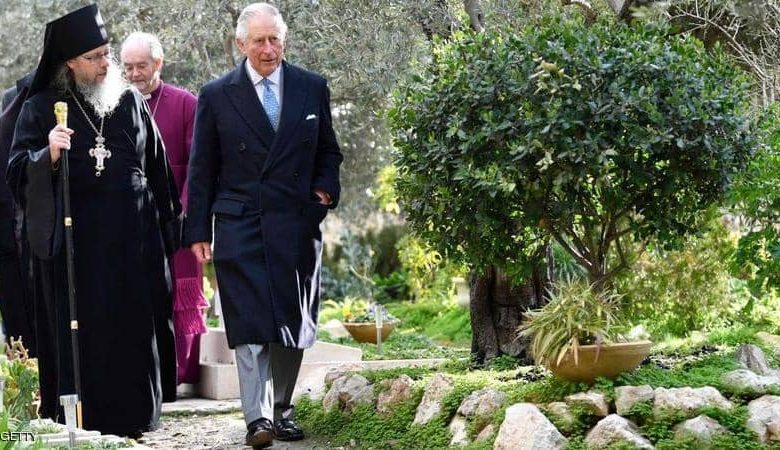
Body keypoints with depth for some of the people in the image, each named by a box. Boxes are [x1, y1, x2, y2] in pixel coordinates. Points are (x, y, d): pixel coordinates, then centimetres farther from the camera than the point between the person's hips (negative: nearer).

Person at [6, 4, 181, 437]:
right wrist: (48, 154, -23)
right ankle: (80, 423, 3)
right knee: (79, 333, -2)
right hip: (73, 244, -3)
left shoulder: (131, 102, 10)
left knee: (132, 332, 4)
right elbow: (17, 174, -3)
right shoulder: (40, 108, 2)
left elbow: (157, 169, 15)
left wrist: (167, 231, 13)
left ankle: (130, 419, 13)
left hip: (131, 242, 3)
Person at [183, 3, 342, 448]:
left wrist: (326, 188, -1)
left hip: (297, 224, 2)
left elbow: (328, 152, 18)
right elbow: (202, 169, 5)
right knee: (250, 323, -10)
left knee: (291, 325, 6)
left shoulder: (312, 88, 8)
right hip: (239, 224, -2)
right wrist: (198, 230, 2)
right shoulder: (217, 95, 2)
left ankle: (281, 411, 17)